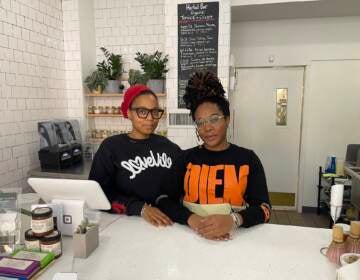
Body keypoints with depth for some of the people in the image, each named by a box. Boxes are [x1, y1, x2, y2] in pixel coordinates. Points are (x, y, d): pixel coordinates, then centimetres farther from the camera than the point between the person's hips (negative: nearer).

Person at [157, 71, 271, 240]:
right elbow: (164, 200, -2)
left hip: (235, 236, 0)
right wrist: (191, 219, -19)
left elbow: (263, 208, -2)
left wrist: (233, 220, -21)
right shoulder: (186, 158, 5)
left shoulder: (248, 158, 3)